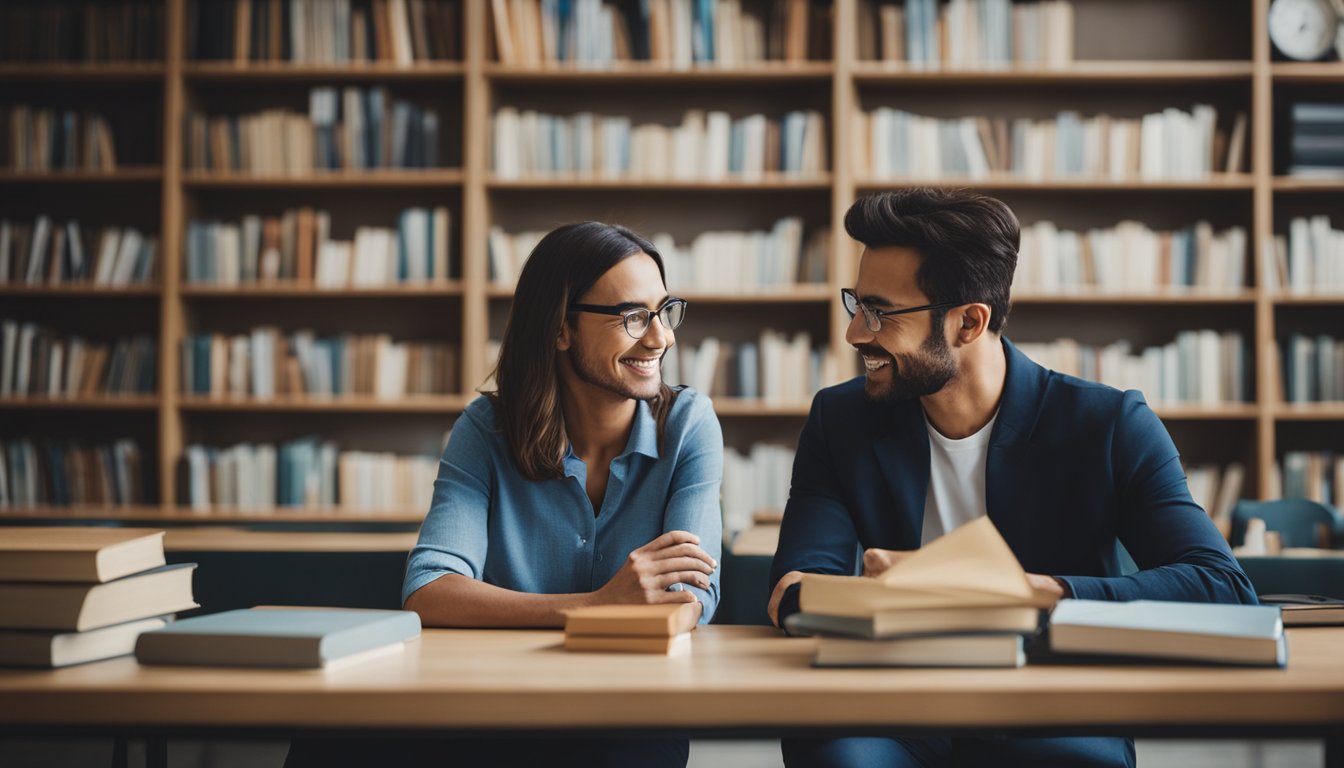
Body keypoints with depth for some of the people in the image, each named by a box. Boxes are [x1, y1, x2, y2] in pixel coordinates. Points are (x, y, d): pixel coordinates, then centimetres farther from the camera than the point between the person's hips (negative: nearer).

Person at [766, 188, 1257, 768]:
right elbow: (798, 581, -3)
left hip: (1057, 720, 0)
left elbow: (1223, 589, -12)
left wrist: (1021, 590, -25)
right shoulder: (841, 420, 8)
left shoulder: (1109, 425, -1)